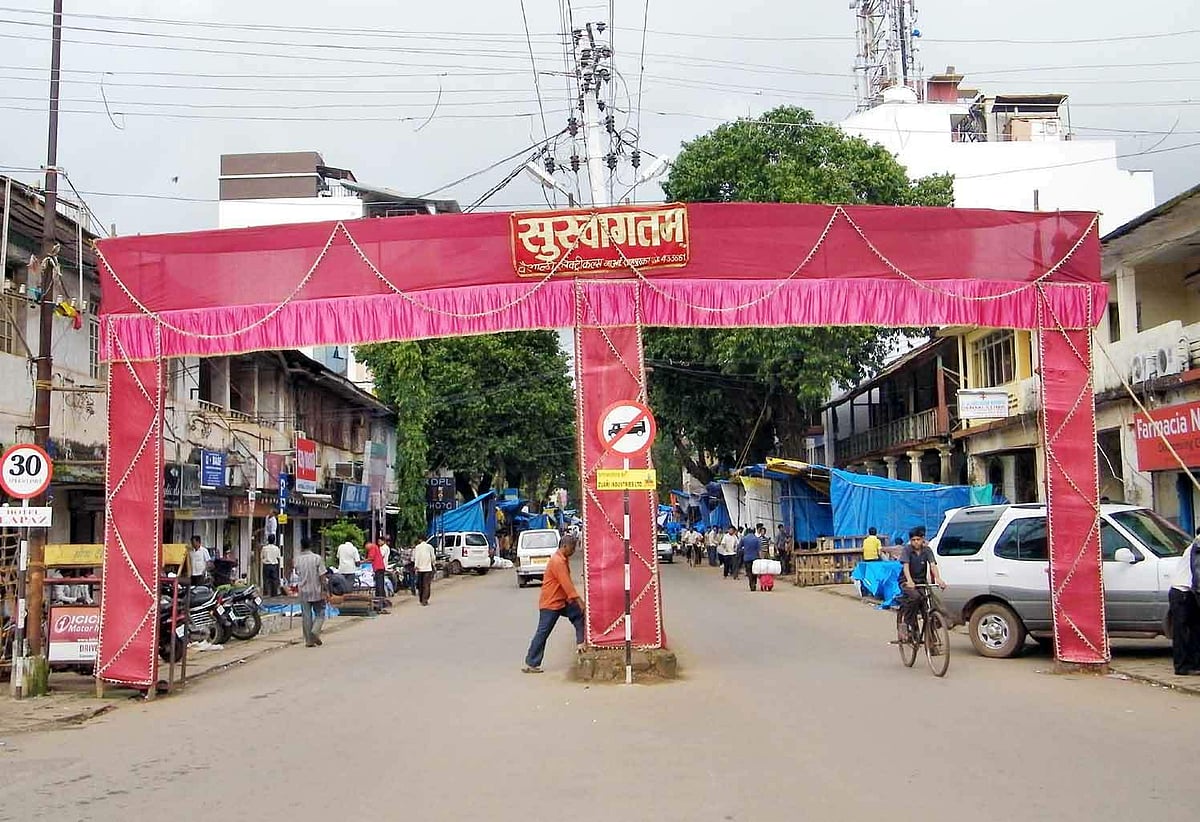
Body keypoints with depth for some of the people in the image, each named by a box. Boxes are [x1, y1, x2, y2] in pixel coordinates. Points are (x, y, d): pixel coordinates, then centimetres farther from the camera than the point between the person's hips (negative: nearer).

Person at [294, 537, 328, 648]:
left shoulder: (297, 560, 0)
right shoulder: (317, 558, -8)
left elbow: (297, 574, 12)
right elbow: (322, 575, -11)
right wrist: (323, 590, -7)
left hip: (303, 592, 2)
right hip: (316, 591, -2)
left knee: (306, 616, 7)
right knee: (320, 614, 10)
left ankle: (309, 640, 7)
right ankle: (315, 631, -13)